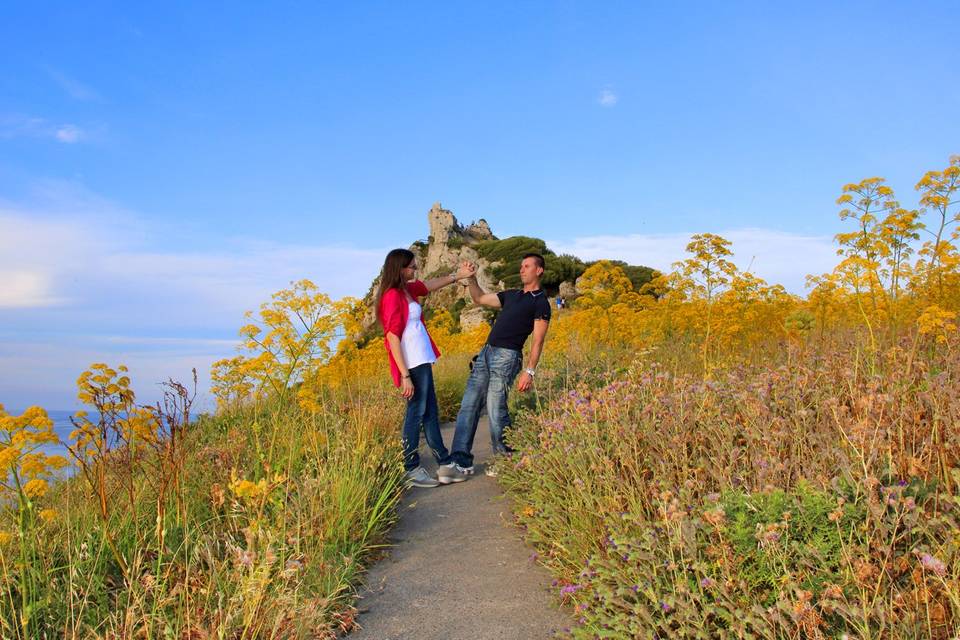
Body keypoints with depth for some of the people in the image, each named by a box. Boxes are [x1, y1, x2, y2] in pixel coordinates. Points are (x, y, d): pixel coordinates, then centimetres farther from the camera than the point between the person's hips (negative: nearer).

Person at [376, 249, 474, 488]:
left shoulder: (408, 289, 11)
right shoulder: (392, 296, -14)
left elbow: (432, 284, 31)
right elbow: (392, 338, -19)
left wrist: (458, 275, 29)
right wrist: (405, 376, -21)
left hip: (422, 361, 9)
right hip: (412, 364, -9)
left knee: (430, 413, 12)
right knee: (416, 414, -1)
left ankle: (444, 465, 20)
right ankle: (411, 471, 11)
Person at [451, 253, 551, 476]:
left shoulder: (541, 302, -1)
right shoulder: (511, 295, 22)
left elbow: (538, 341, -7)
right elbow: (479, 298, 27)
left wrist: (529, 371, -15)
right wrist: (471, 278, 12)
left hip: (506, 356, -8)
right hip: (486, 353, 8)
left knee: (496, 409, -8)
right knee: (469, 404, 0)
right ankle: (462, 459, 1)